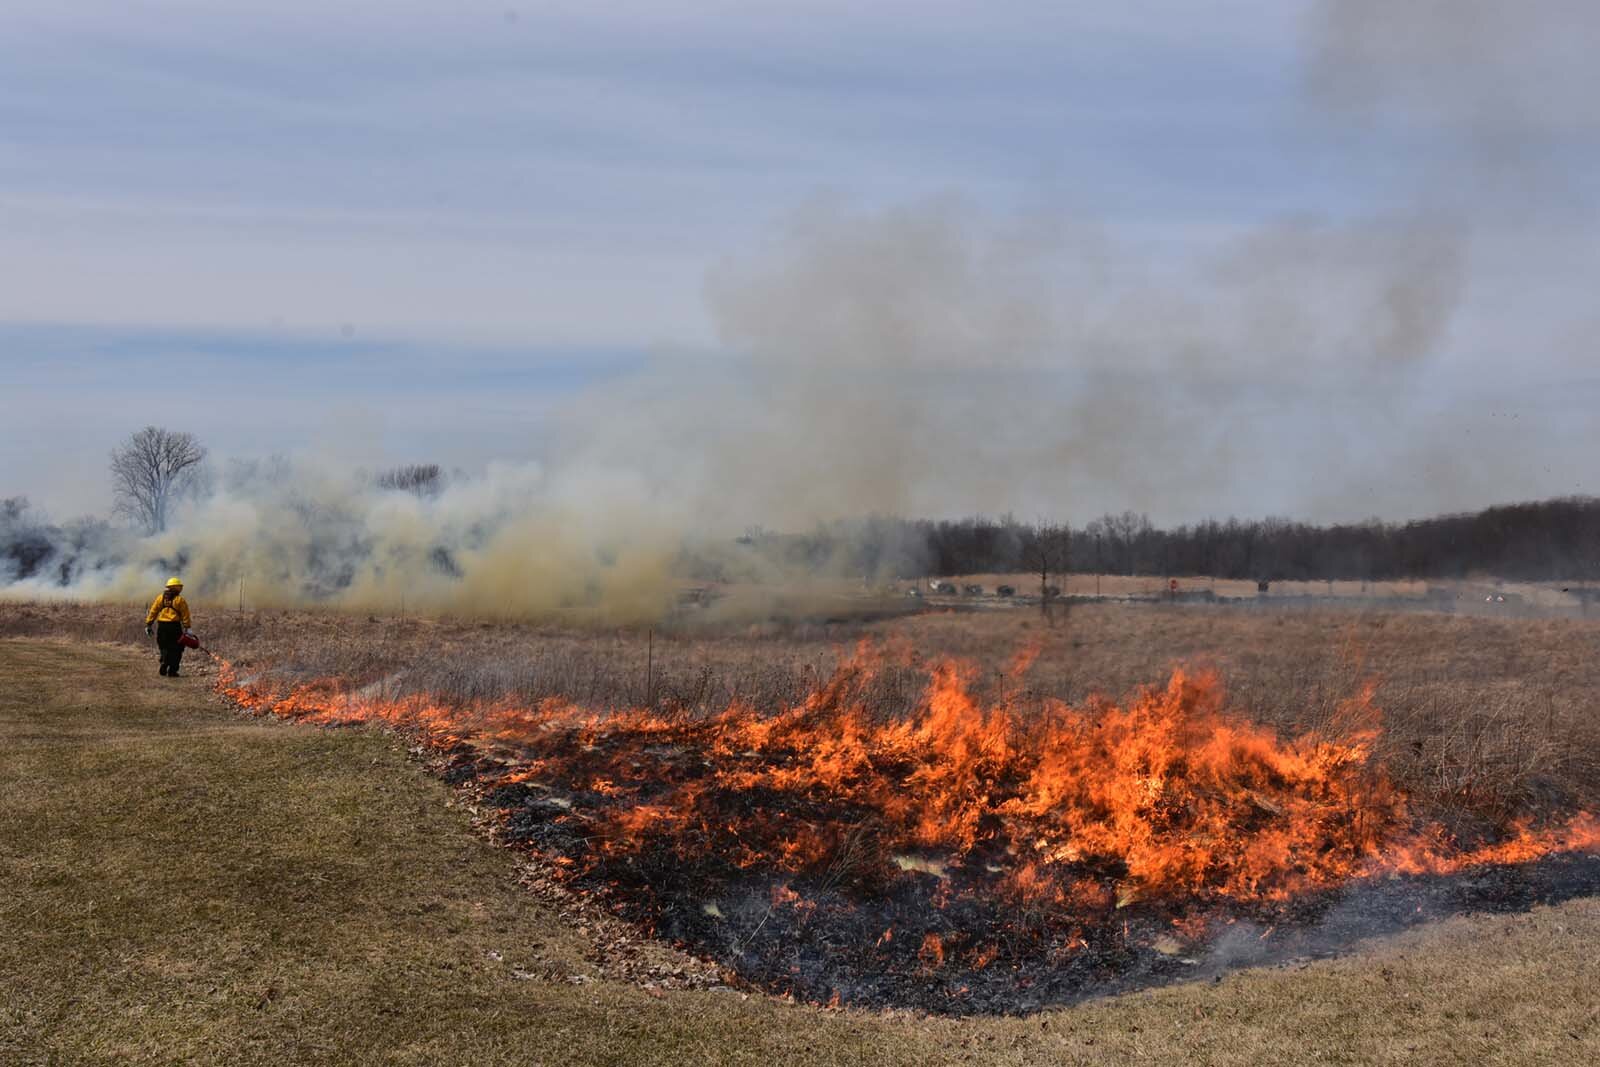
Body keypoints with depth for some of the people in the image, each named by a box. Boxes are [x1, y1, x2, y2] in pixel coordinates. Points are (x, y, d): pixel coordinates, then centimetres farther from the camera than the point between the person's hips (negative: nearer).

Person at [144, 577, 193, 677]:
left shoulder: (160, 598, 9)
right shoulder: (180, 600, -2)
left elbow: (153, 611, 7)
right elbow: (185, 615, -6)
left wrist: (148, 624, 10)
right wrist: (186, 628, -4)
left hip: (161, 626, 4)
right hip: (174, 626, -4)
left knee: (165, 648, 16)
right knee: (176, 650, 6)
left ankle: (164, 668, 5)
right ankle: (172, 671, 3)